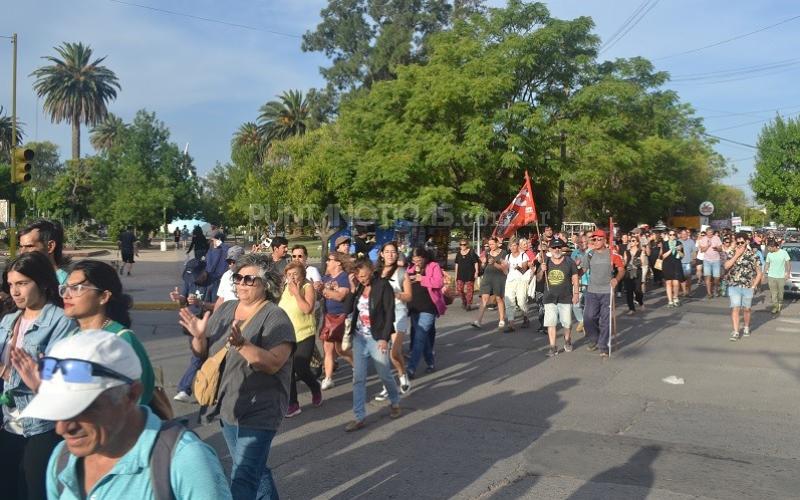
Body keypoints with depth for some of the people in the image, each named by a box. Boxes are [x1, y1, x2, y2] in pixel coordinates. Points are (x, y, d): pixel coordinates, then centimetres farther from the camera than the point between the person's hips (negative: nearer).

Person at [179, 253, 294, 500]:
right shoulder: (225, 309, 4)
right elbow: (202, 352, 8)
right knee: (254, 468, 23)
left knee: (243, 479, -6)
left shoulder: (275, 317, -16)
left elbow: (273, 364, -26)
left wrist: (241, 344, -38)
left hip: (259, 412, -7)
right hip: (227, 407, 7)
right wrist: (199, 336, -13)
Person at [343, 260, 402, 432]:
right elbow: (348, 310, 2)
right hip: (359, 337, 5)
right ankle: (359, 417, 8)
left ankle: (395, 403, 35)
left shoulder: (383, 286, -10)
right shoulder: (358, 287, 5)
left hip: (377, 338, -5)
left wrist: (384, 338, -17)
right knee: (358, 378, 3)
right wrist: (353, 289, -9)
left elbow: (389, 314, -12)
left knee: (385, 375, 8)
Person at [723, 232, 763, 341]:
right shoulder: (731, 254, 3)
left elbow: (759, 273, 4)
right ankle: (735, 332, -8)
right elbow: (726, 266, -15)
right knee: (735, 308, -8)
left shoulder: (753, 255, -1)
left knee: (746, 309, 14)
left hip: (747, 287, 0)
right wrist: (737, 255, -15)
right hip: (734, 286, 0)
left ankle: (746, 328, 34)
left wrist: (753, 286, -2)